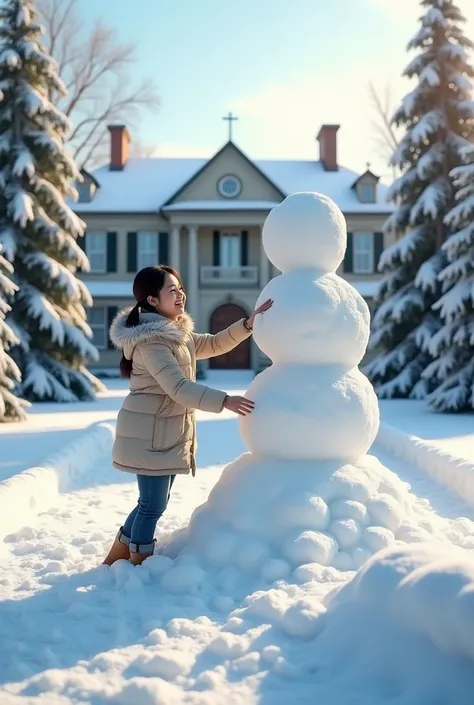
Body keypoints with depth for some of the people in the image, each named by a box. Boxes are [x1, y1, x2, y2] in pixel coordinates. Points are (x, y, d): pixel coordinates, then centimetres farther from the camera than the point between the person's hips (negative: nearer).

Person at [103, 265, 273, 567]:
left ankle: (114, 561, 30)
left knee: (154, 502, 17)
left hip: (167, 431, 10)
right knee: (153, 505, -1)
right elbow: (179, 388, -25)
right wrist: (224, 400, -27)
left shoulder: (177, 333, 13)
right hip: (150, 433, -10)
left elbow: (214, 344, 19)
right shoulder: (151, 340, -19)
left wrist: (249, 323, 7)